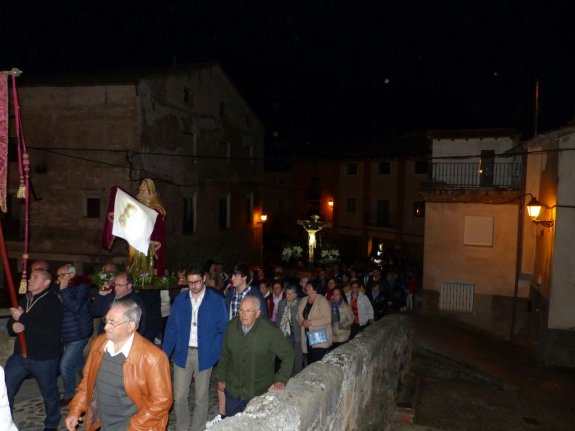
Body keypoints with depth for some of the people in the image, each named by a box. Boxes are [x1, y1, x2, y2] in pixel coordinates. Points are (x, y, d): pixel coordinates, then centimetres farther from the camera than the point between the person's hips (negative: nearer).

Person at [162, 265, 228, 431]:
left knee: (201, 398, 11)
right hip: (182, 354, 2)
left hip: (204, 355, -2)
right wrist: (165, 353, -1)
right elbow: (171, 328, 4)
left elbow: (222, 330, -5)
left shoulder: (217, 300, -7)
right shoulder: (180, 299, 1)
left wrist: (215, 354, -13)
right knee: (179, 397, 7)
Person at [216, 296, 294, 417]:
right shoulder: (232, 326, -4)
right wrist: (221, 378, 11)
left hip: (259, 393, -3)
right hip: (233, 390, 4)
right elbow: (225, 354, 9)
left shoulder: (270, 331, -18)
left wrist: (281, 380, -13)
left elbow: (288, 355, -8)